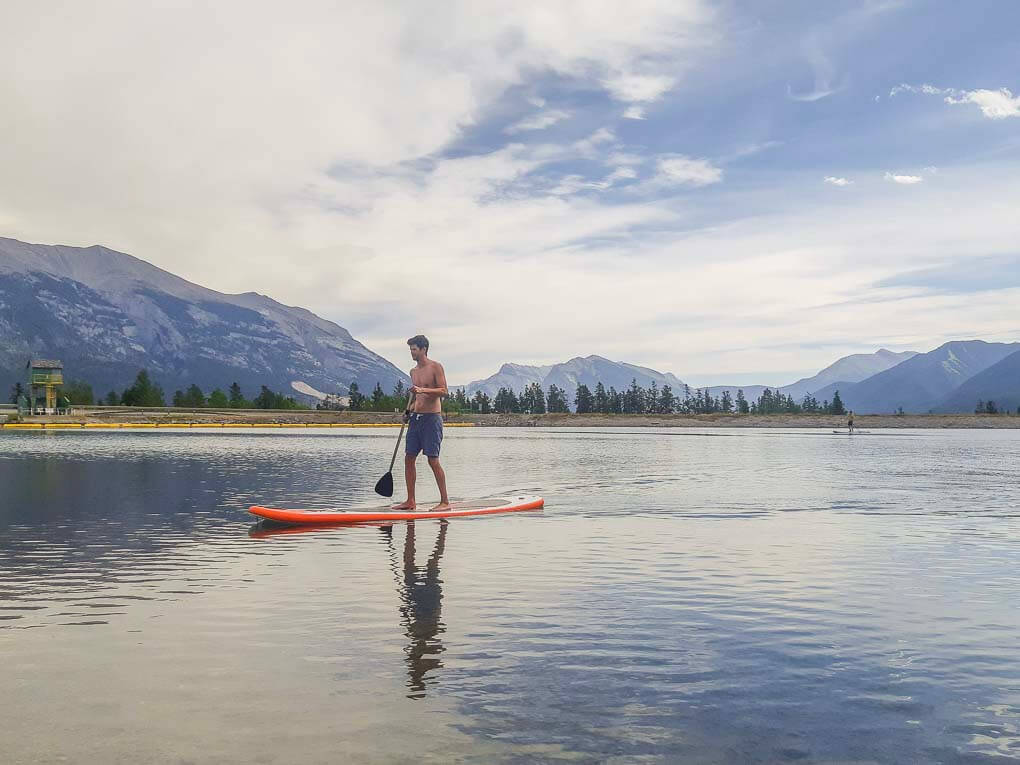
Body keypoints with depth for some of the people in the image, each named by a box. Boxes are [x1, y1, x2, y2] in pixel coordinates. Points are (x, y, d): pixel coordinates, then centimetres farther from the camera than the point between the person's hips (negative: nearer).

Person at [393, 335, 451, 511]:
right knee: (409, 458, 5)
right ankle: (410, 501, 11)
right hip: (416, 418, 8)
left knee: (433, 460, -8)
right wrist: (409, 411, 10)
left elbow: (443, 391, -14)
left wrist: (422, 390, -25)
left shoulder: (435, 367, -5)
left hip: (432, 418, -8)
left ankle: (445, 501, -1)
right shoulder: (414, 371, 17)